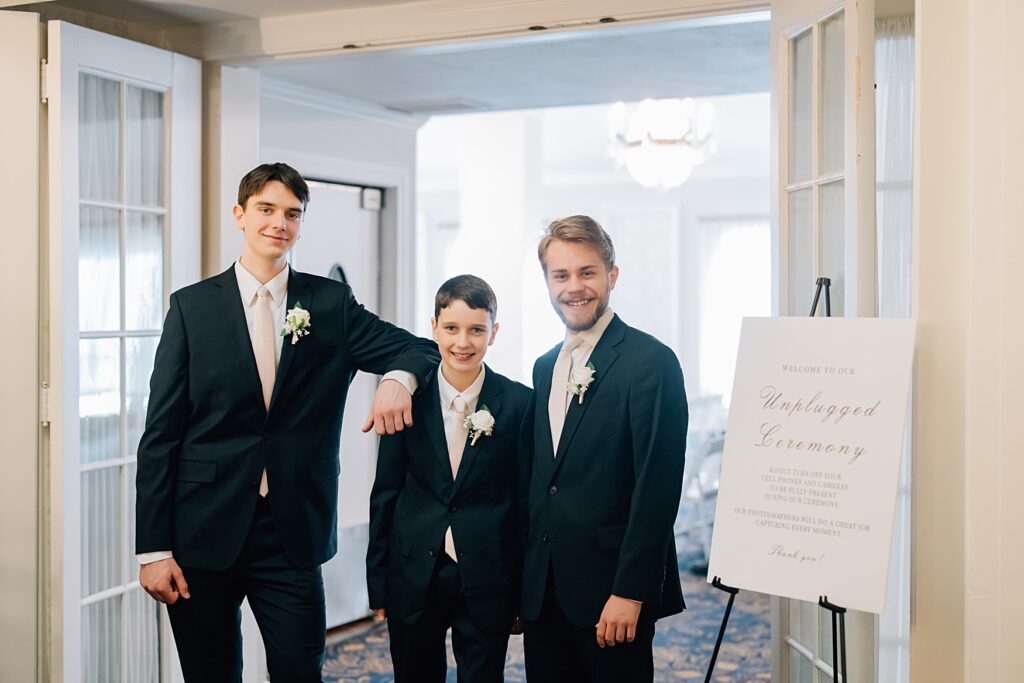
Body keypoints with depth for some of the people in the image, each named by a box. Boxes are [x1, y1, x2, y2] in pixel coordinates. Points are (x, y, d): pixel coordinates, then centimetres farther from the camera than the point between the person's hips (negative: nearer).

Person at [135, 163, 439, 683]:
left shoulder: (331, 304, 6)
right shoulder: (191, 306, 2)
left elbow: (420, 350, 7)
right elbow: (161, 434, 0)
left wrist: (398, 378, -19)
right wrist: (154, 548, -6)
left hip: (292, 533, 1)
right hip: (205, 532, 0)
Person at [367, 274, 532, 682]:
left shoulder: (519, 404, -4)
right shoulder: (408, 399, -1)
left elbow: (524, 500, -1)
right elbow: (386, 493, 4)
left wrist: (523, 593, 0)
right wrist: (378, 583, 4)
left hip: (487, 583, -1)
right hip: (413, 578, 2)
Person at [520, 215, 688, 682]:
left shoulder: (651, 362, -10)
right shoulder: (545, 368, 12)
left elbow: (657, 489, -15)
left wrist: (631, 592, -18)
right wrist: (524, 583, 12)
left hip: (612, 590, -6)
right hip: (542, 591, 7)